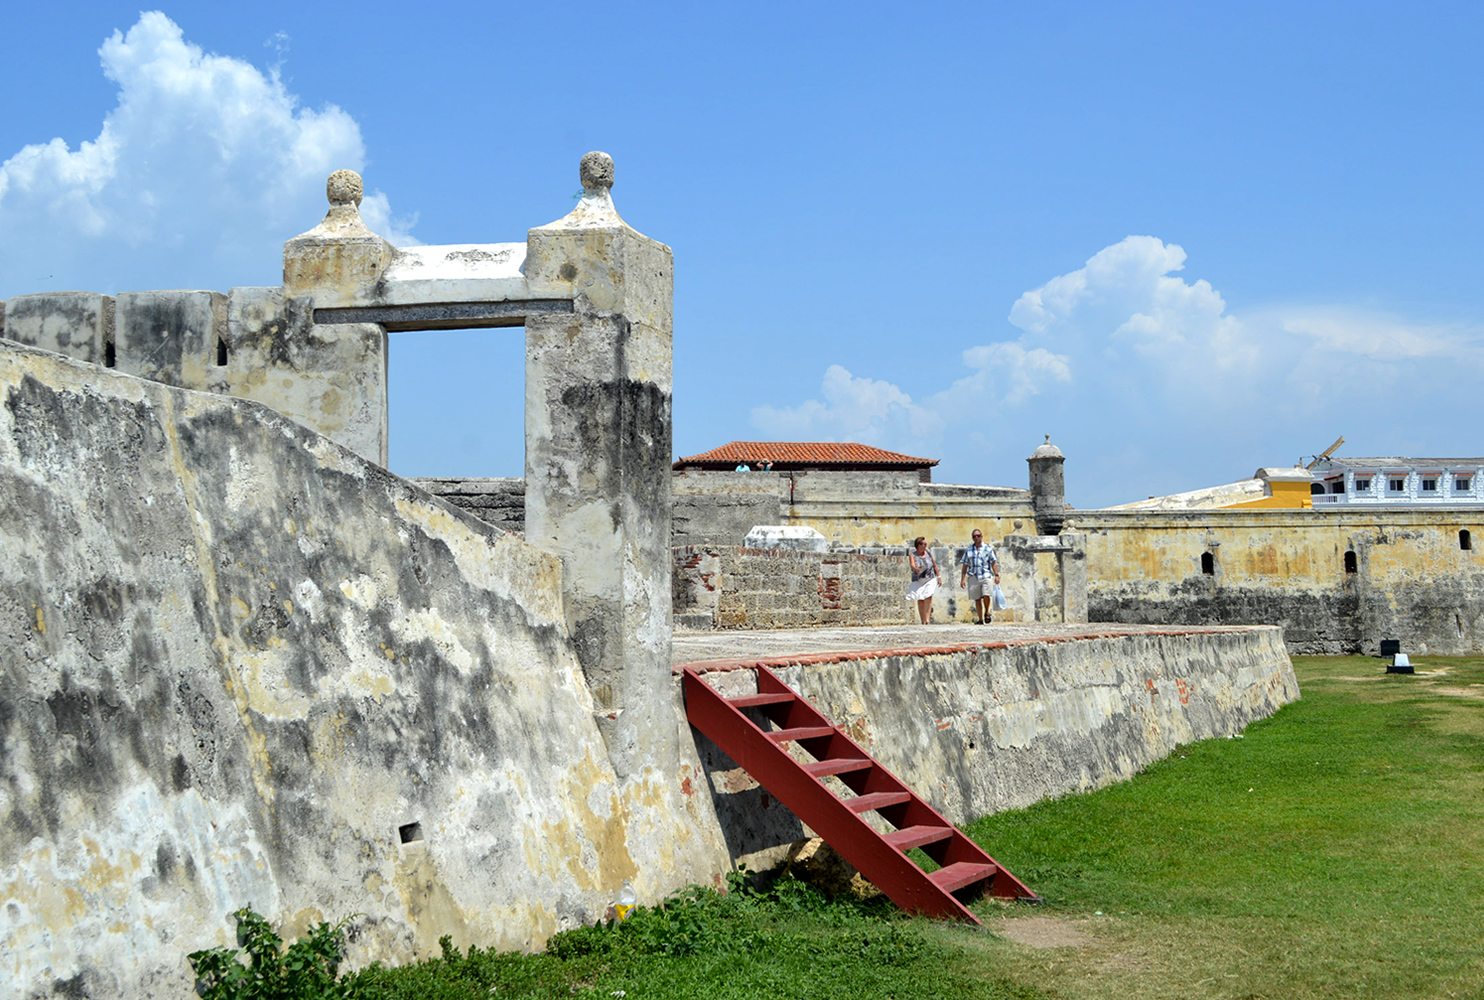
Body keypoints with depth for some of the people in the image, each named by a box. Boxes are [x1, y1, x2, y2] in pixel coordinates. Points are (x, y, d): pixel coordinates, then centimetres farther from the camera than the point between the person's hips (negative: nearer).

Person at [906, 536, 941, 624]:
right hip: (918, 580, 0)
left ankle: (927, 619, -26)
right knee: (920, 601, 0)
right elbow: (912, 564, -23)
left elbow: (935, 565, 12)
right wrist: (916, 569, -45)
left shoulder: (928, 553, 4)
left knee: (928, 597, -18)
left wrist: (939, 577, 11)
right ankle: (923, 621, 8)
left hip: (930, 580, 0)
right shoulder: (912, 555, -4)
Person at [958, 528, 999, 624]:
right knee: (977, 599, 1)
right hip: (973, 577, 2)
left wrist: (996, 575, -3)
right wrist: (963, 579, 6)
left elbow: (993, 563, 6)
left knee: (986, 595, -17)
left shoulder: (988, 548, 8)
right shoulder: (968, 550, 13)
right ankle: (980, 619, 8)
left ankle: (987, 613, 8)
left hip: (986, 576, -2)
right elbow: (965, 565, 13)